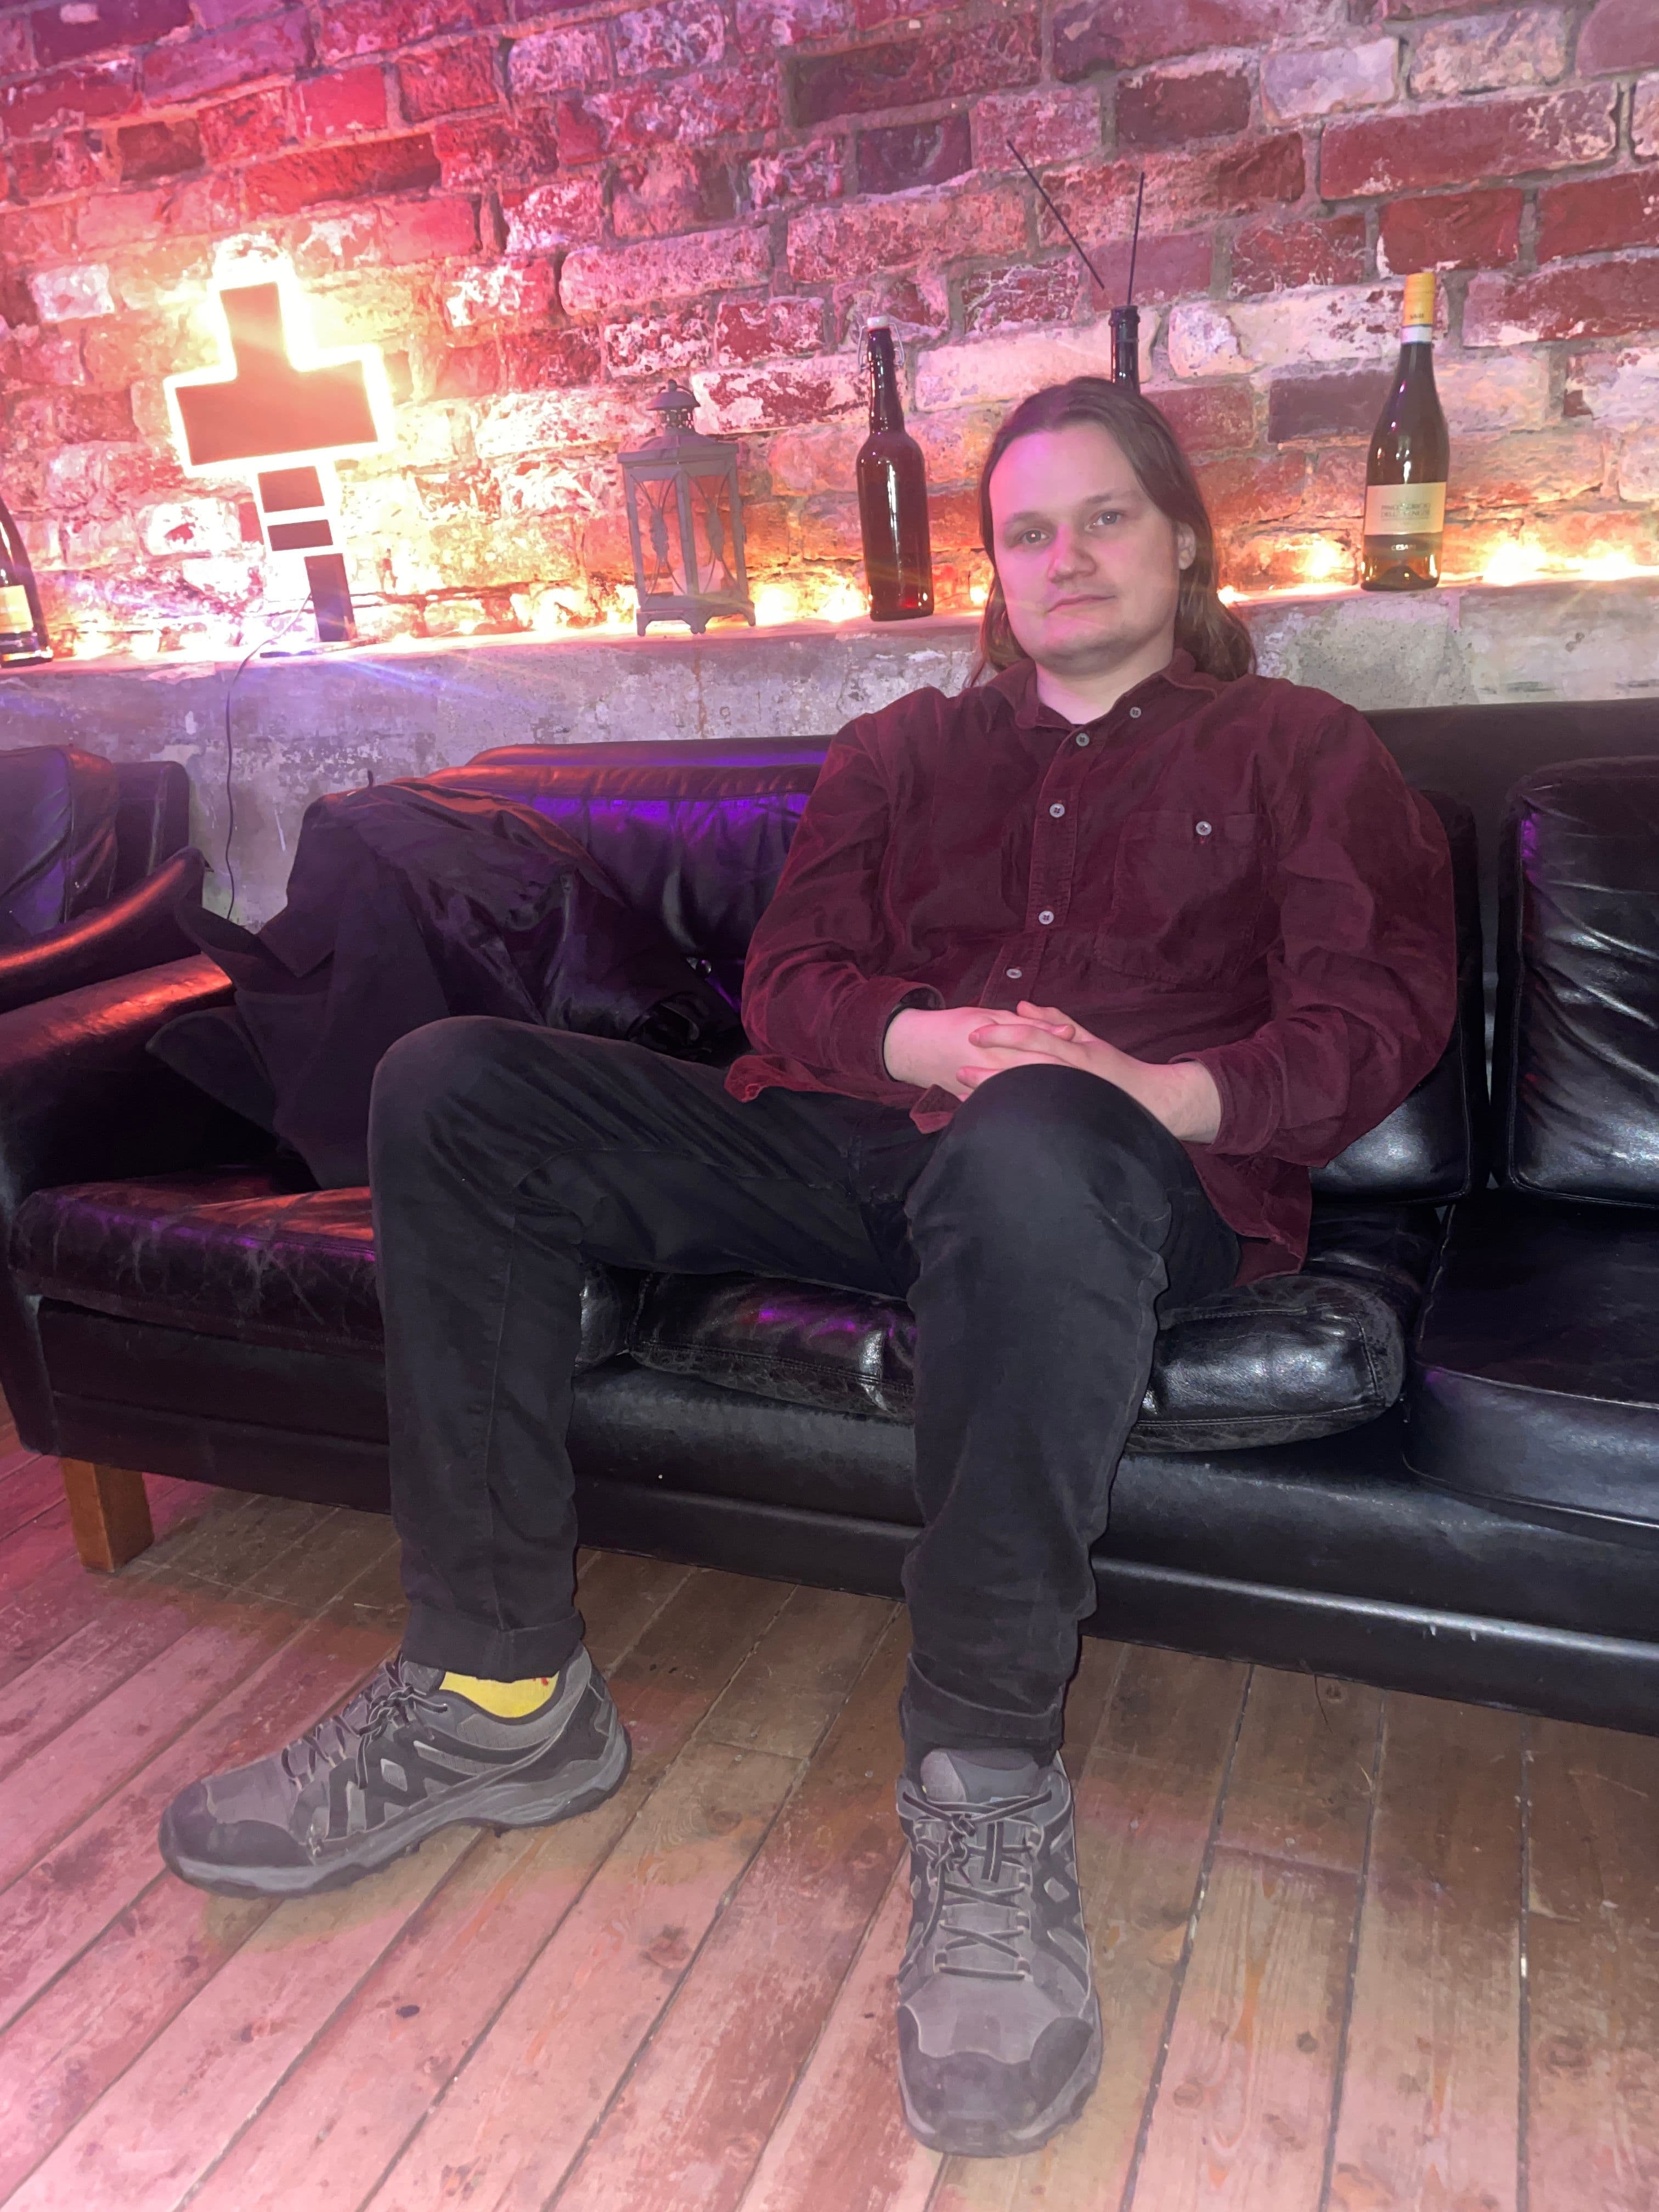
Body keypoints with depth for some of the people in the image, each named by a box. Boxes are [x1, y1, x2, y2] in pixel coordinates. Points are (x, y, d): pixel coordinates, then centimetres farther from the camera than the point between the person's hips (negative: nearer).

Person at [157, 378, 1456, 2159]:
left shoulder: (1299, 751, 19)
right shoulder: (902, 750, 27)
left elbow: (1380, 1012, 4)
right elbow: (786, 975, 14)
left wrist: (1176, 1089, -16)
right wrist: (923, 1038, -8)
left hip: (1138, 1177, -3)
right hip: (858, 1139, 4)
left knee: (1031, 1141, -43)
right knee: (448, 1088, -13)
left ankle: (986, 1793, -26)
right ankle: (500, 1694, -13)